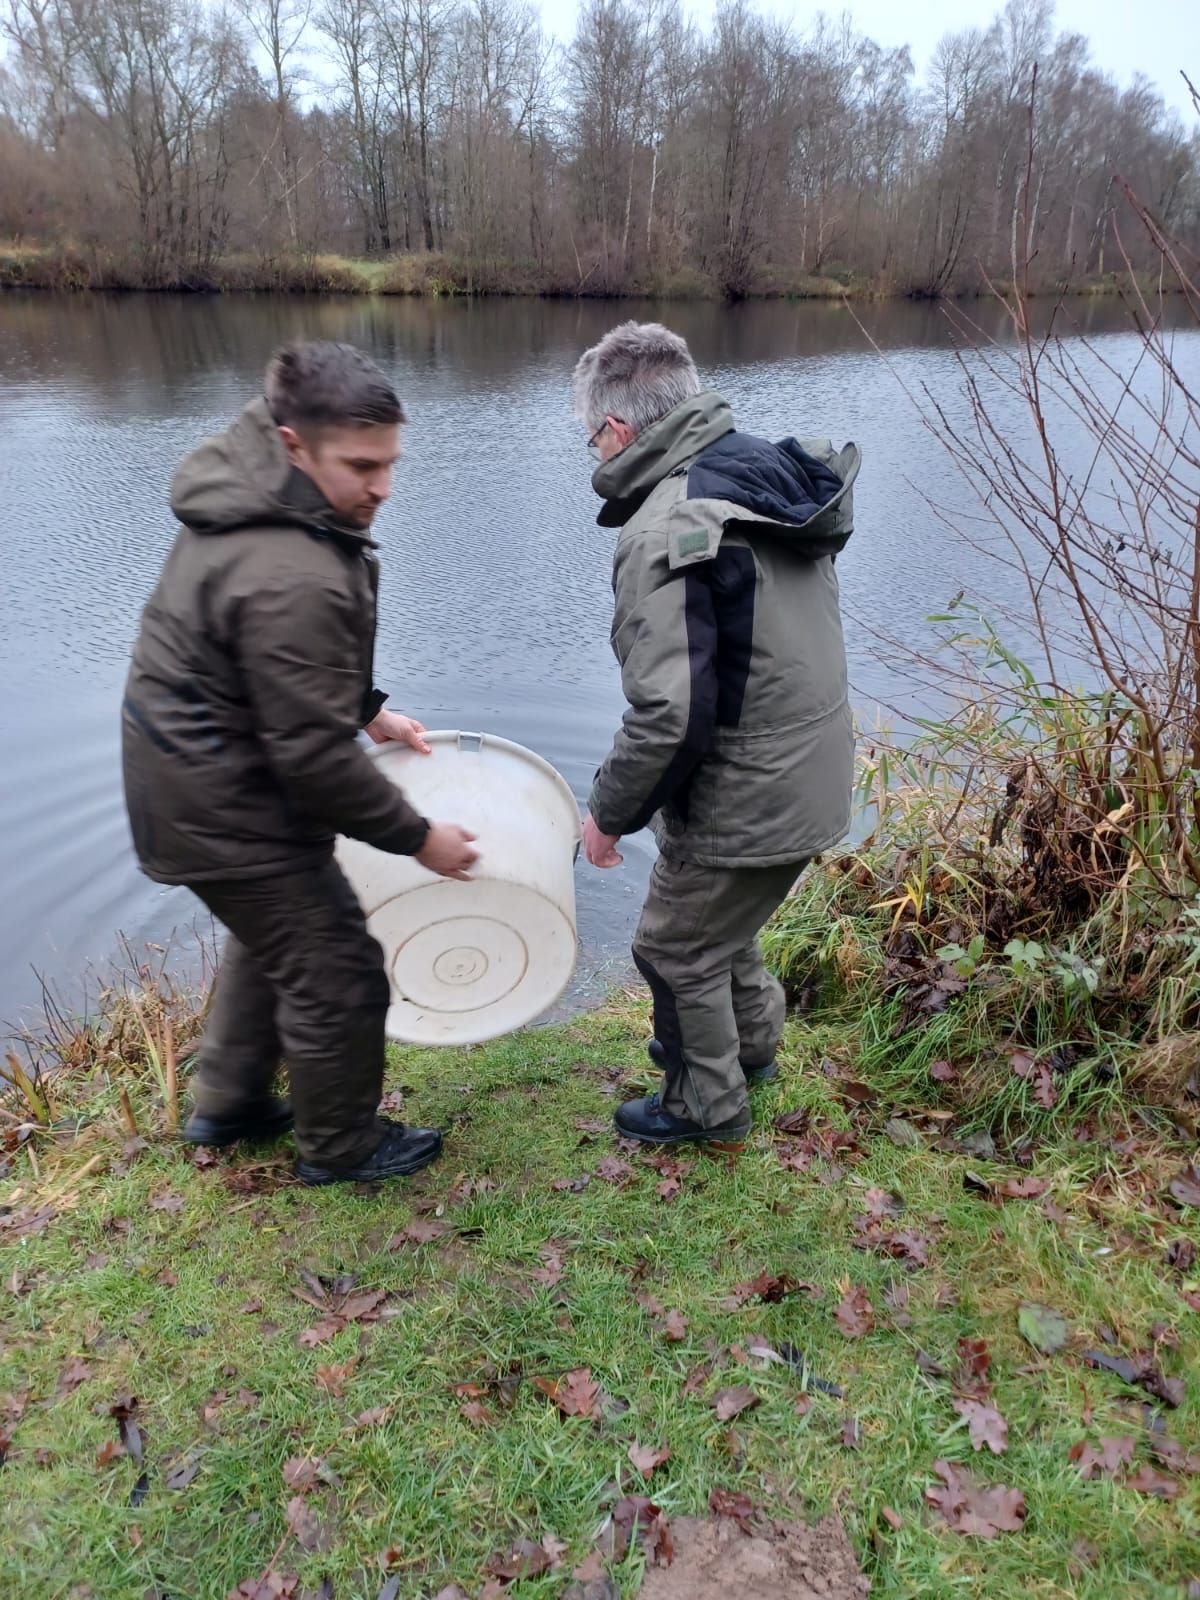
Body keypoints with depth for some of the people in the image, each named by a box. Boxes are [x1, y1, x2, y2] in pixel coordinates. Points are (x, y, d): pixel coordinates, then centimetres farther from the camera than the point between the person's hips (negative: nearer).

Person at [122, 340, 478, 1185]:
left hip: (196, 765, 10)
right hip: (228, 806, -10)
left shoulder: (253, 497, 0)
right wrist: (417, 837, -15)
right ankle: (341, 1148, 29)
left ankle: (229, 1105, 46)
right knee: (336, 973, 5)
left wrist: (368, 709, 15)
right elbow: (314, 755, -26)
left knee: (274, 935, 28)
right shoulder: (291, 580, -32)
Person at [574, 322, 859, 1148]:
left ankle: (709, 1105, 36)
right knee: (726, 923, 31)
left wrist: (610, 814, -13)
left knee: (678, 951, 15)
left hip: (744, 801, -9)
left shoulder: (665, 530, -24)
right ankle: (752, 1043, 53)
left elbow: (669, 715, -29)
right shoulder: (773, 476, 4)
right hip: (814, 773, 9)